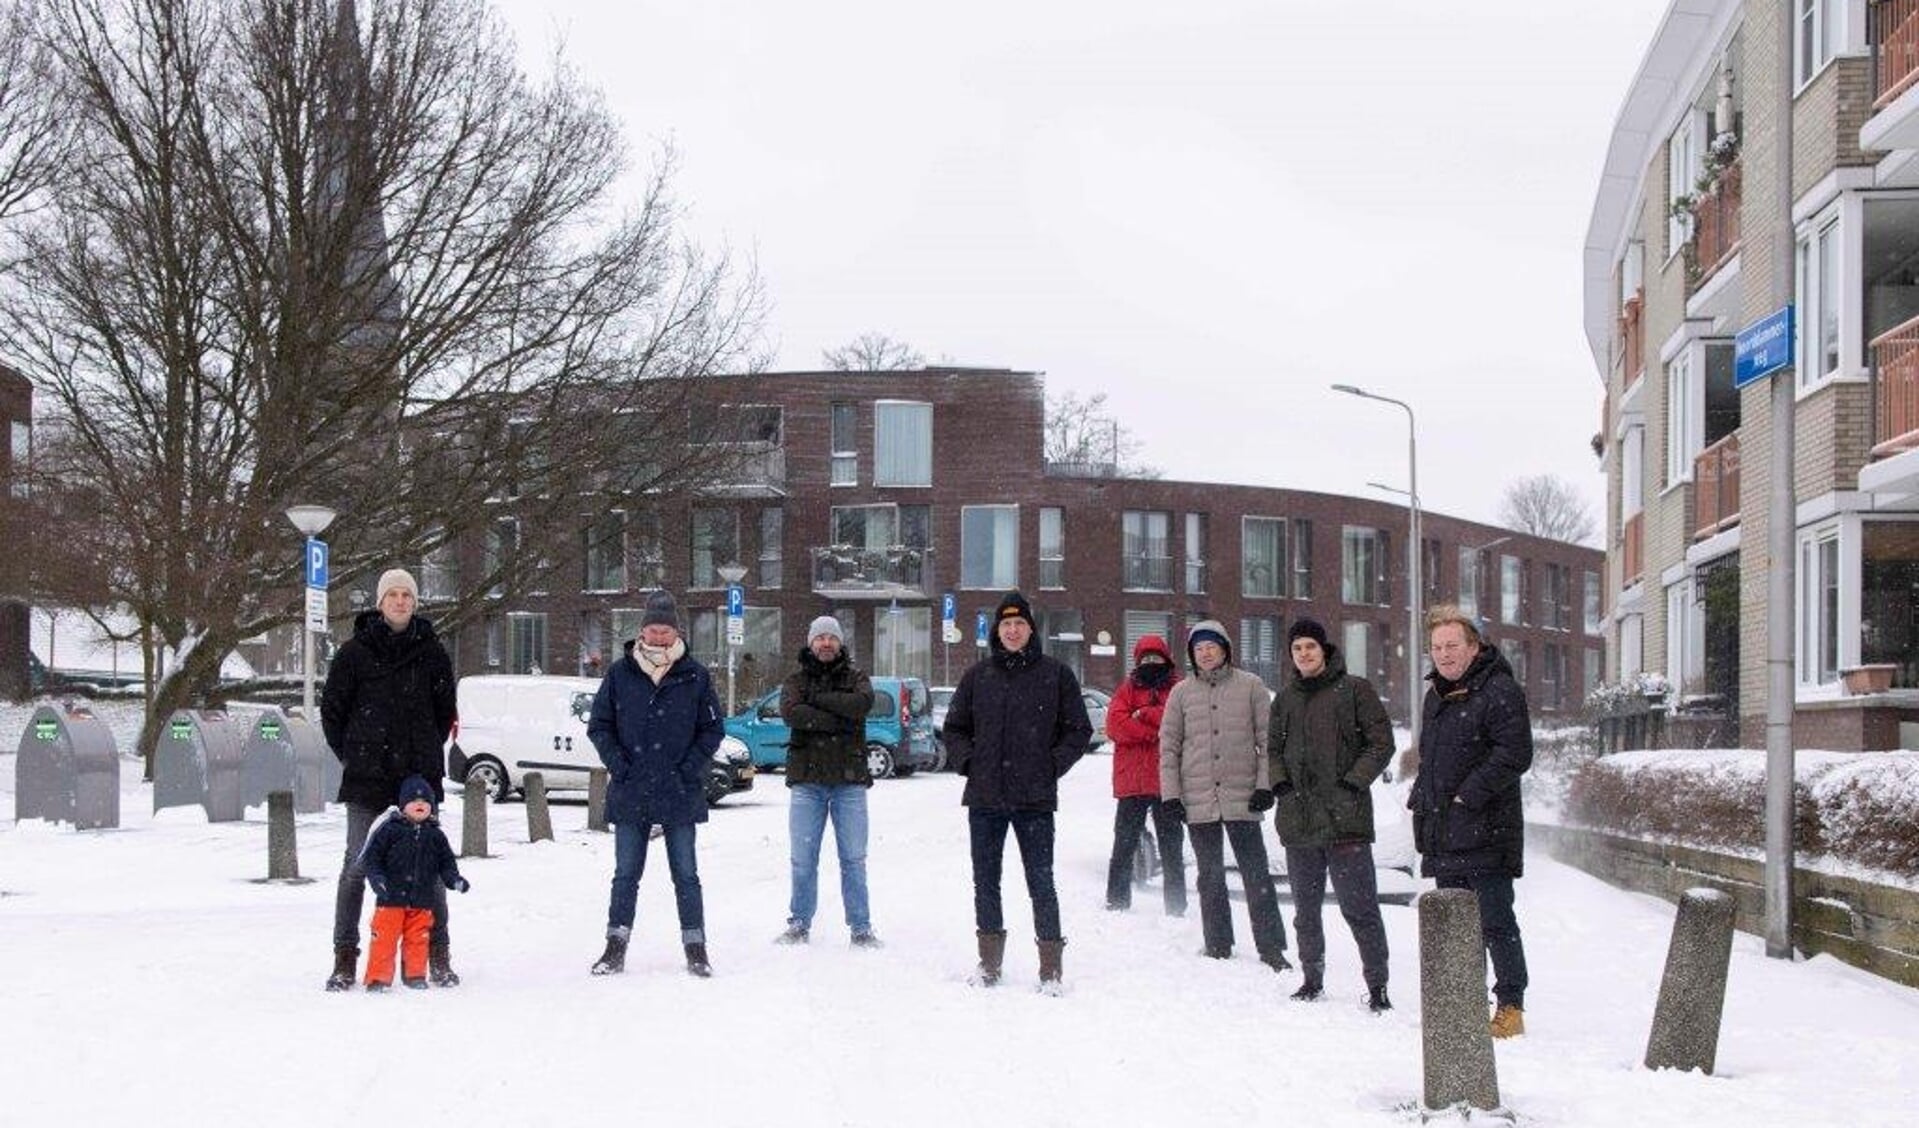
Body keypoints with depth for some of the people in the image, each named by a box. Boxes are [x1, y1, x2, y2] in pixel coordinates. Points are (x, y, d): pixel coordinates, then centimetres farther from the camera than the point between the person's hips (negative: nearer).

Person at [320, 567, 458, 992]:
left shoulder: (431, 651, 6)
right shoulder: (356, 651, 1)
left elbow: (445, 710, 16)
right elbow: (331, 709, 8)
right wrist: (352, 757, 7)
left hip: (420, 777, 1)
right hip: (366, 780, -1)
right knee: (357, 866, -1)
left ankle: (438, 957, 9)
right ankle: (345, 959, 6)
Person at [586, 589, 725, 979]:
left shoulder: (695, 677, 1)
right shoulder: (620, 674, 3)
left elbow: (713, 729, 6)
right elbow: (599, 726, 7)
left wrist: (689, 768, -5)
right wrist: (618, 764, -5)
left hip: (680, 793, -1)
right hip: (630, 793, 1)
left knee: (686, 875, 4)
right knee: (626, 874, 6)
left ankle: (696, 949, 10)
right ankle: (616, 947, 12)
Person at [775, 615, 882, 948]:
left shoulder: (855, 677, 10)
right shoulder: (796, 680, 9)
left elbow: (862, 703, -13)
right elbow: (790, 712, -12)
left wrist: (817, 700, -10)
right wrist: (839, 720, -14)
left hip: (849, 779, 0)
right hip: (807, 780, 0)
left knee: (853, 858, 2)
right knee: (803, 858, 3)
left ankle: (861, 928, 6)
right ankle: (799, 925, 13)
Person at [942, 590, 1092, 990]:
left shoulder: (1055, 674, 2)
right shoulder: (977, 675, 9)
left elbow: (1079, 730, 6)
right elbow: (954, 728, 17)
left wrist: (1053, 766, -4)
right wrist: (969, 762, 3)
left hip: (1035, 799, -3)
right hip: (985, 796, 3)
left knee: (1040, 881, -4)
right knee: (985, 881, 9)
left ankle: (1051, 967, 2)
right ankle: (989, 962, 19)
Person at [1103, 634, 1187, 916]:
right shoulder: (1128, 689, 10)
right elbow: (1115, 724, -5)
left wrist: (1144, 715, -12)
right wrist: (1156, 732, -14)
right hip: (1132, 783, 1)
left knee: (1172, 846, 5)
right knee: (1125, 843, 4)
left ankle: (1176, 907, 9)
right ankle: (1117, 903, 10)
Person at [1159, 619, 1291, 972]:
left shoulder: (1250, 686, 3)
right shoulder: (1181, 693, 7)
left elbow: (1268, 740, 3)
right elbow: (1169, 746, 8)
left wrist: (1265, 785, -5)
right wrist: (1171, 793, 0)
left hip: (1242, 797, -2)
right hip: (1198, 800, 2)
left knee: (1256, 873, -2)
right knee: (1210, 877, 9)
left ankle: (1271, 947, 0)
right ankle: (1218, 947, 17)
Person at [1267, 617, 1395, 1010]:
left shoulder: (1354, 690, 0)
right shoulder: (1285, 699, 15)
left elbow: (1381, 743, -1)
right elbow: (1273, 749, 23)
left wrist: (1353, 782, -10)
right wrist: (1280, 784, 5)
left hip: (1345, 816, -5)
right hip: (1297, 819, 5)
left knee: (1359, 908, -7)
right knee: (1305, 908, 11)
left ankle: (1377, 985, -2)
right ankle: (1313, 980, 22)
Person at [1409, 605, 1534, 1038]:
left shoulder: (1499, 692, -10)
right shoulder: (1436, 696, 18)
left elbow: (1514, 754, -18)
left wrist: (1471, 794, -19)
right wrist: (1421, 799, 14)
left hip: (1486, 835, -9)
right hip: (1442, 834, 9)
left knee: (1496, 923, -5)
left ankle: (1510, 1006, 0)